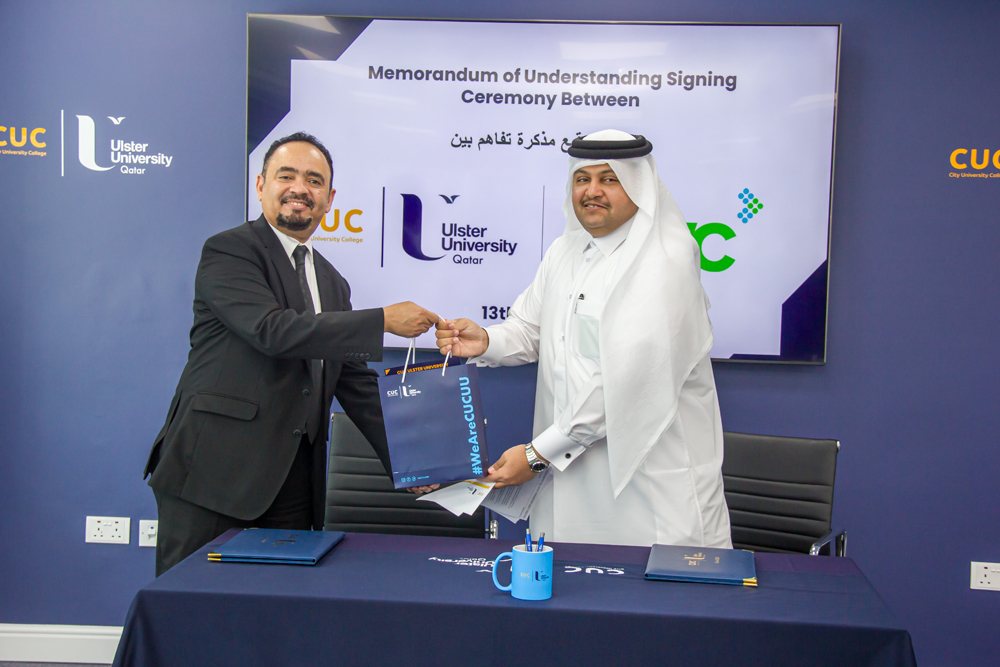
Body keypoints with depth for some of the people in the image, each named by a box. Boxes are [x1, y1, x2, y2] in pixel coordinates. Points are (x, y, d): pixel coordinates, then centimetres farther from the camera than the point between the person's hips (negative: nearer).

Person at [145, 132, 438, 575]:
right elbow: (273, 330, -20)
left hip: (294, 483, 6)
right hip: (215, 473, -6)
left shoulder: (332, 283, 19)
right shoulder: (228, 251, -4)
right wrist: (384, 321, -16)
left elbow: (356, 383, 20)